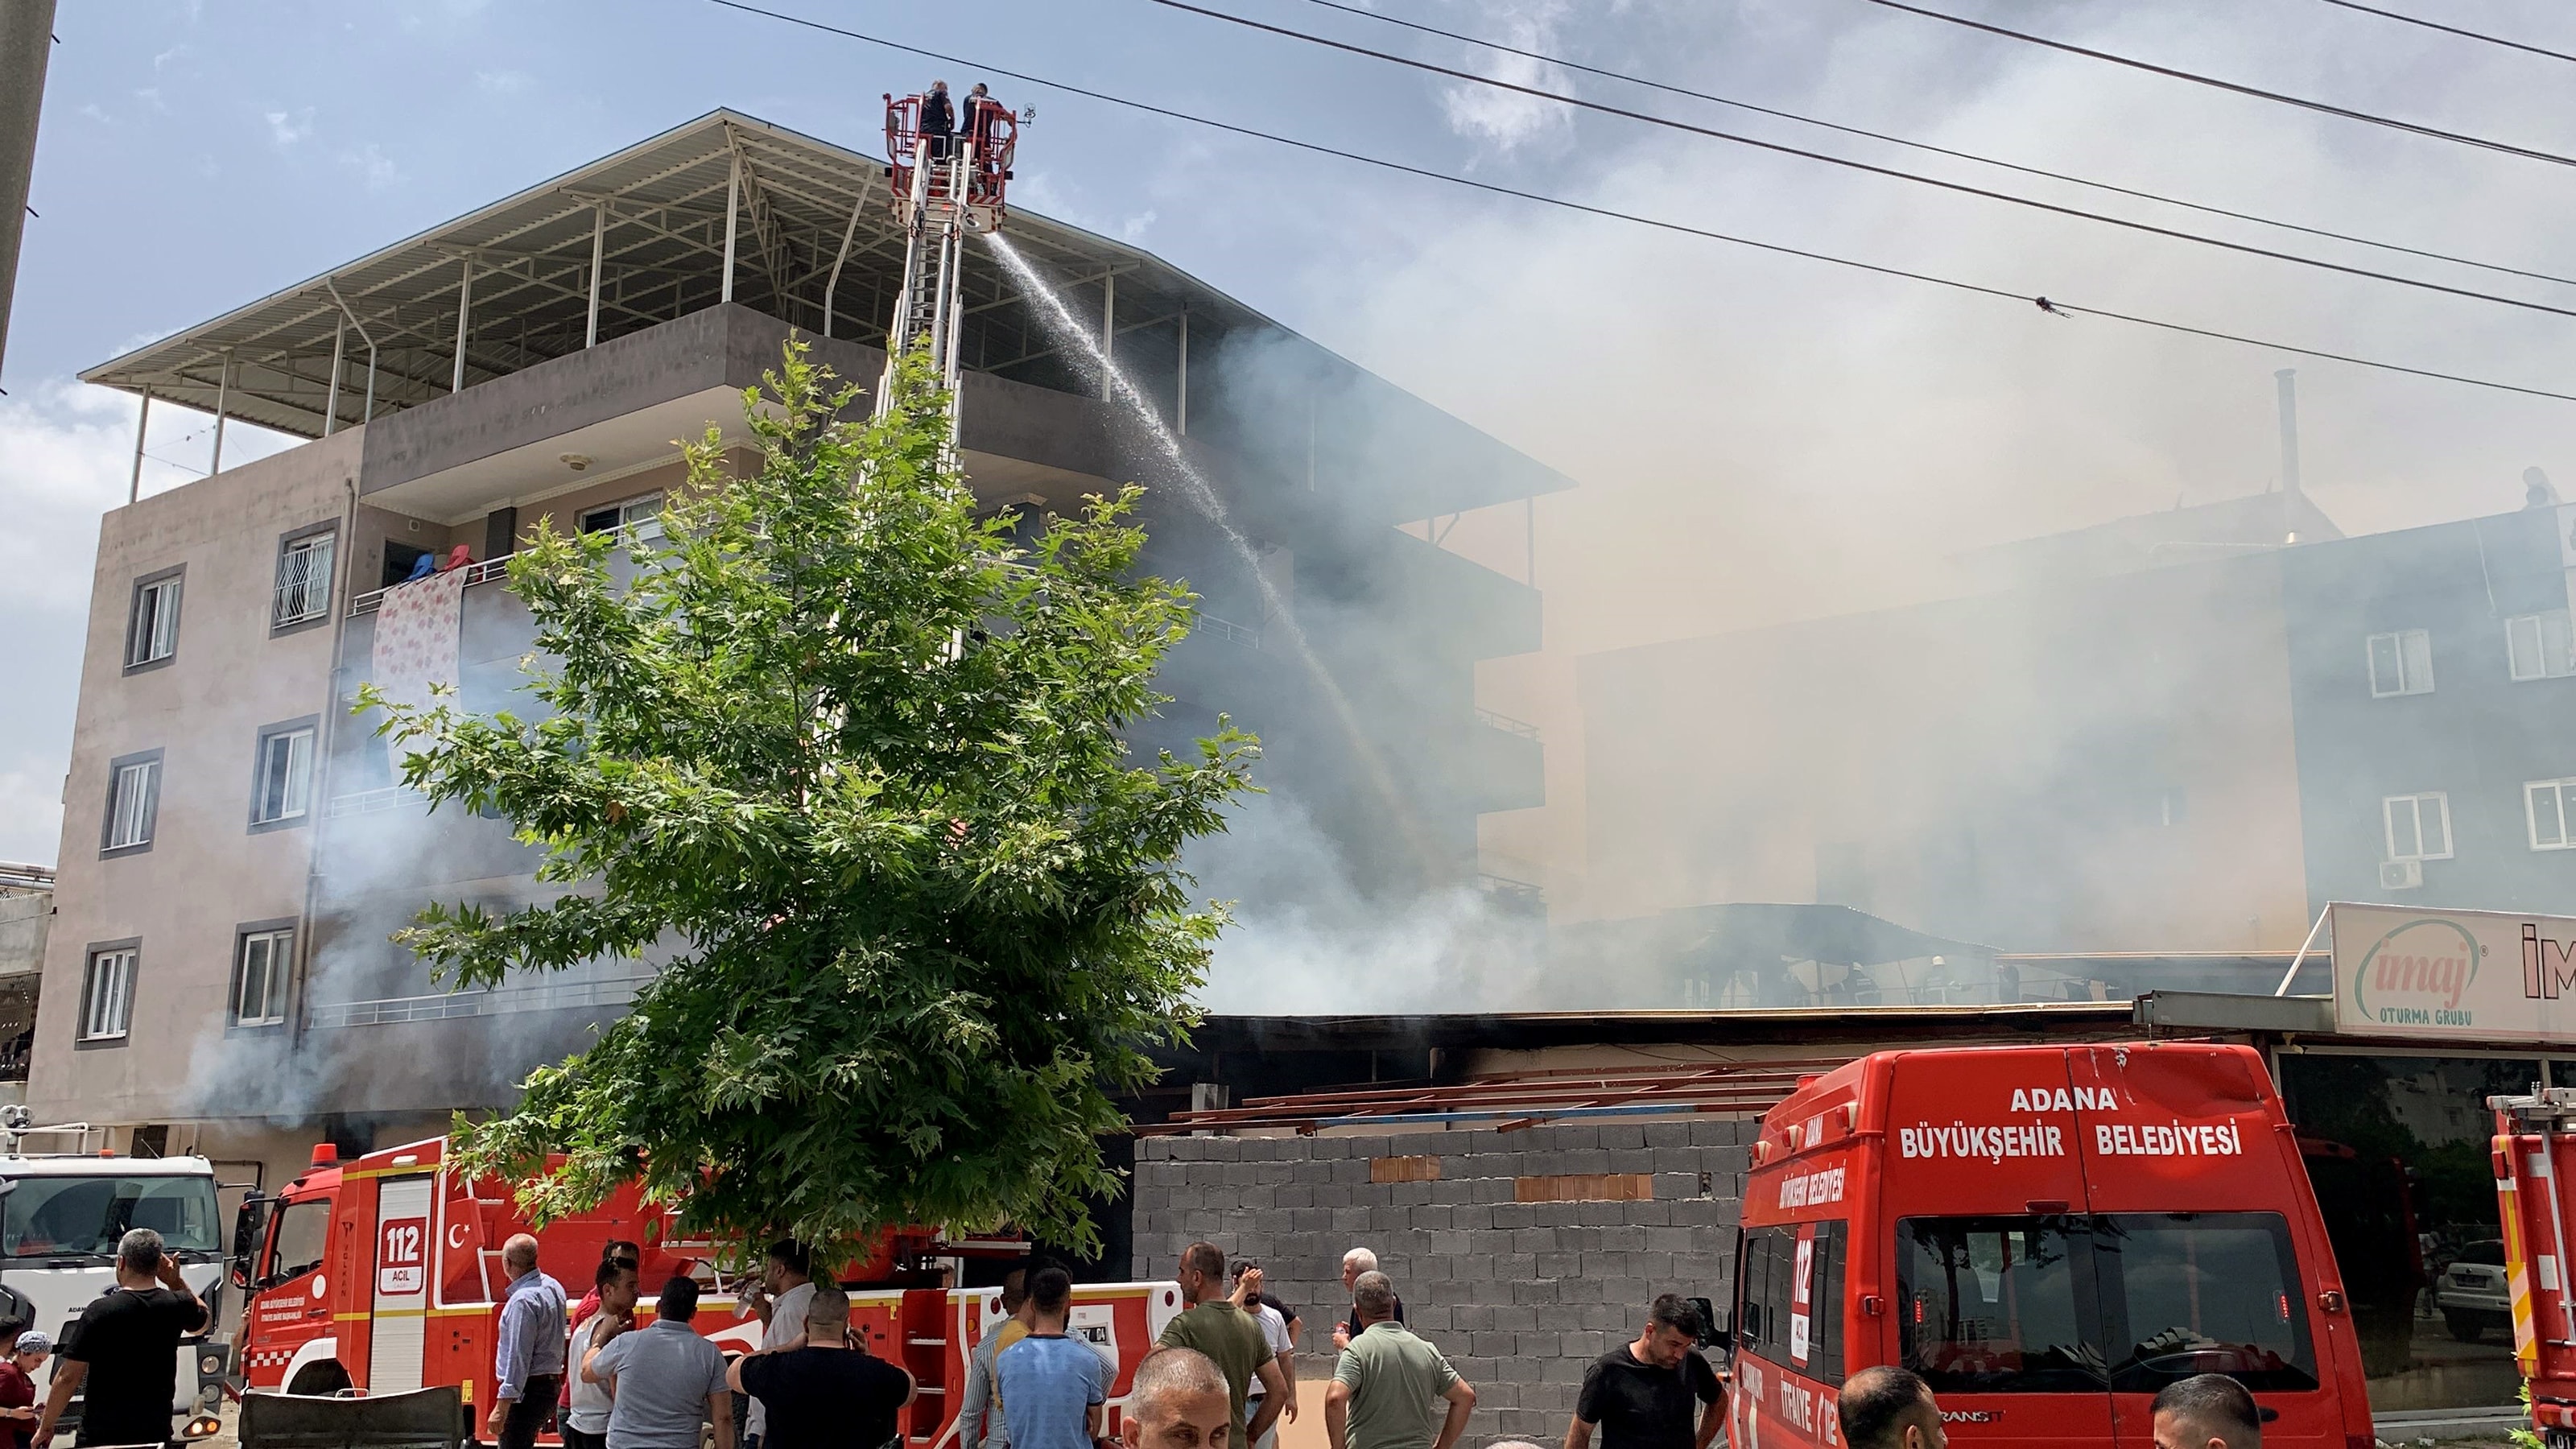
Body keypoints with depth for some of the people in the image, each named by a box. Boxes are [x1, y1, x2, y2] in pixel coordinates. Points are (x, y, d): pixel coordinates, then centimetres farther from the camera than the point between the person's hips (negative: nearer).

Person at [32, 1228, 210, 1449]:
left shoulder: (100, 1312, -12)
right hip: (156, 1431, 3)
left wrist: (46, 1427, 2)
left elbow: (68, 1377, -9)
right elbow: (202, 1317, 25)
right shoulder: (176, 1306, -1)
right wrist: (175, 1280, 15)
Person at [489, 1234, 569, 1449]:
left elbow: (518, 1360, -21)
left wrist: (501, 1408, -20)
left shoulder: (523, 1300, -19)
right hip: (551, 1382, 10)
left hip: (528, 1391, -10)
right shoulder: (553, 1287, 9)